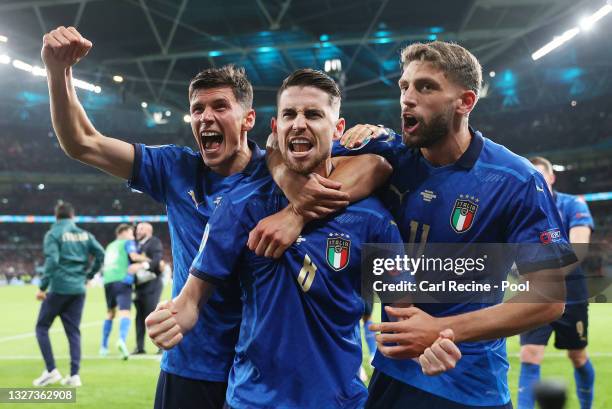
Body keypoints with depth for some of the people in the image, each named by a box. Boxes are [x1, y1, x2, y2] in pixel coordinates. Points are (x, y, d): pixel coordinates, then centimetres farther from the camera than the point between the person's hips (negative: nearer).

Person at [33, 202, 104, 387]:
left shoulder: (53, 234, -4)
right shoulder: (84, 234, 9)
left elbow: (52, 261, -16)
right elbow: (100, 253, 1)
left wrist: (42, 287, -12)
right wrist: (88, 275, 11)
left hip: (58, 288, -4)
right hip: (78, 289, 4)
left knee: (42, 327, 10)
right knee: (73, 331, 10)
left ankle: (51, 370, 2)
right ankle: (74, 375, 5)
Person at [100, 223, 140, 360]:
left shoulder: (110, 246, 29)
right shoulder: (128, 242, 10)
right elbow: (134, 256, -8)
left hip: (108, 280, 6)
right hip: (122, 280, -6)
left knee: (110, 313, 21)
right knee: (125, 312, -17)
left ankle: (104, 346, 25)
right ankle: (122, 340, -40)